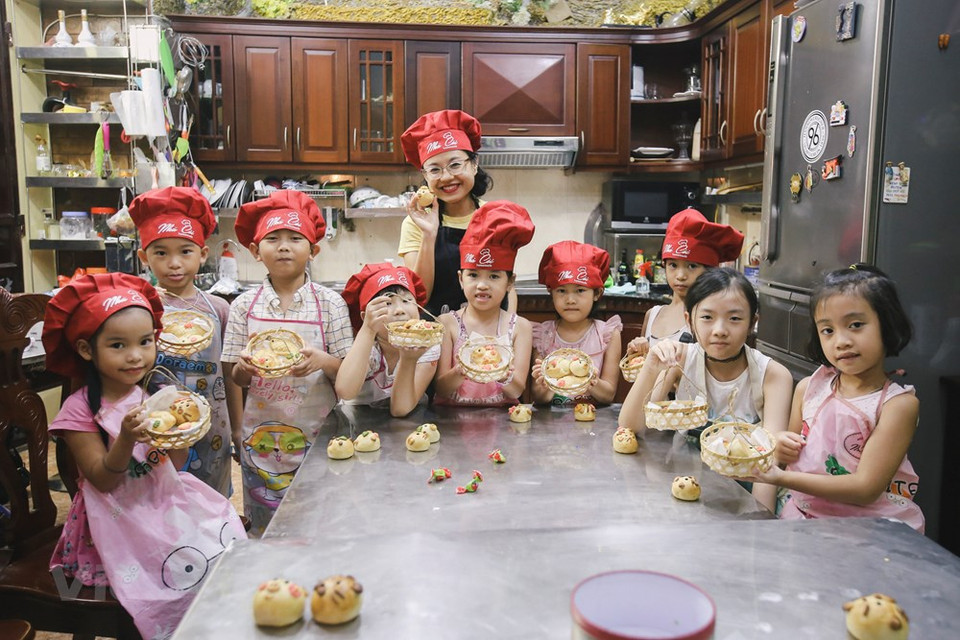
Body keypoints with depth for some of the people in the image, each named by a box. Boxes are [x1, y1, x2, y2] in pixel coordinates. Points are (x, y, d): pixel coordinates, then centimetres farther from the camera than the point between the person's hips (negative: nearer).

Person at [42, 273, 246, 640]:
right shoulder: (80, 410, -12)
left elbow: (175, 467, 2)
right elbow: (102, 480, -12)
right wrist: (127, 439, -28)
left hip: (166, 503, 5)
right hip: (119, 517, -5)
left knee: (225, 538, -8)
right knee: (181, 566, -20)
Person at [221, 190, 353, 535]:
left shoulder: (330, 303, -4)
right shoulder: (245, 306, 0)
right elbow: (235, 378, 4)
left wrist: (324, 361, -23)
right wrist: (243, 368, -18)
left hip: (317, 432, -1)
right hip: (262, 435, 2)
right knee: (266, 530, 14)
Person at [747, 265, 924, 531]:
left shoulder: (899, 403, -10)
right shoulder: (809, 388, 3)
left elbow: (865, 489, -17)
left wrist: (781, 477, -21)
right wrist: (782, 449, -6)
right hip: (804, 514, 5)